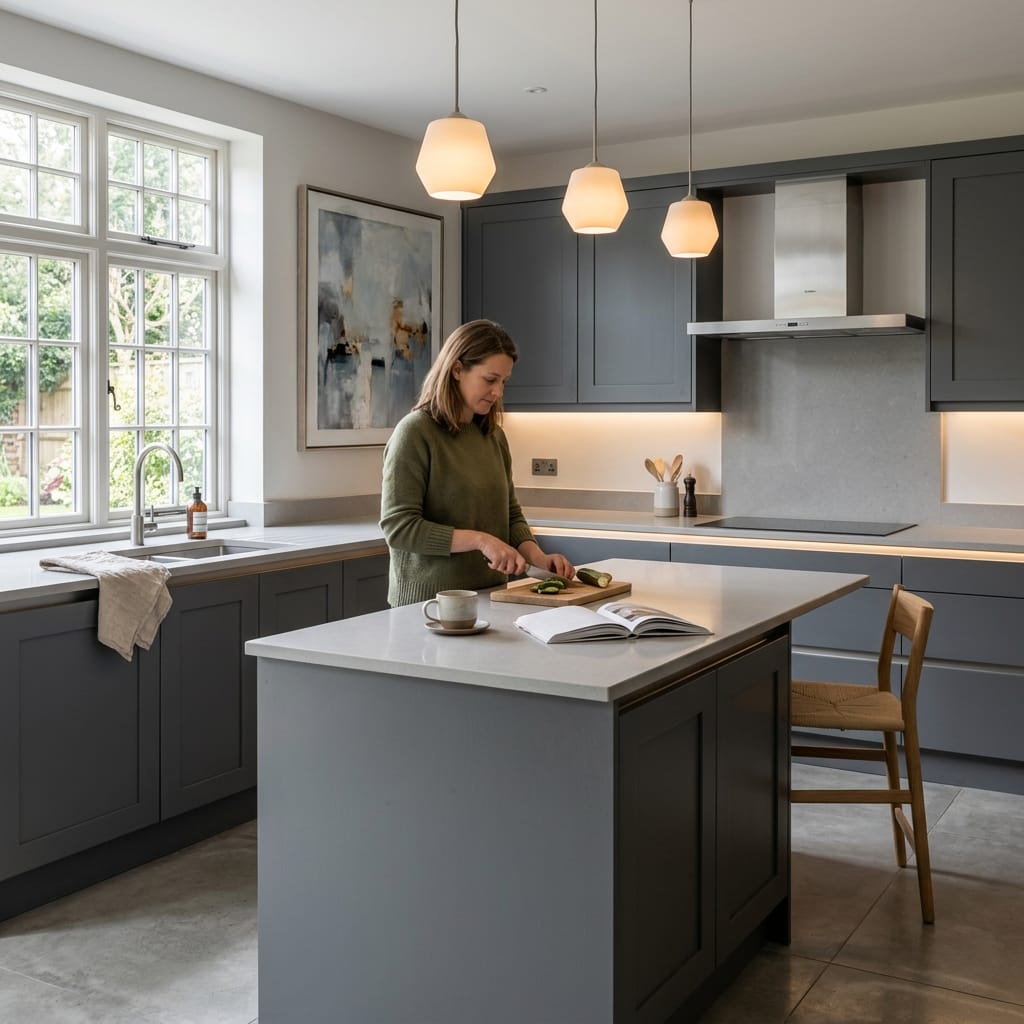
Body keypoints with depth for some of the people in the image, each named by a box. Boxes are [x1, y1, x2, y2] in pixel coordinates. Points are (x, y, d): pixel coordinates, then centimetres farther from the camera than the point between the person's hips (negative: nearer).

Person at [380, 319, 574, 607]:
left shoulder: (494, 436, 9)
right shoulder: (414, 432, -11)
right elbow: (397, 527, -16)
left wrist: (538, 557, -4)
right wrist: (479, 540, -20)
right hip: (428, 602, -5)